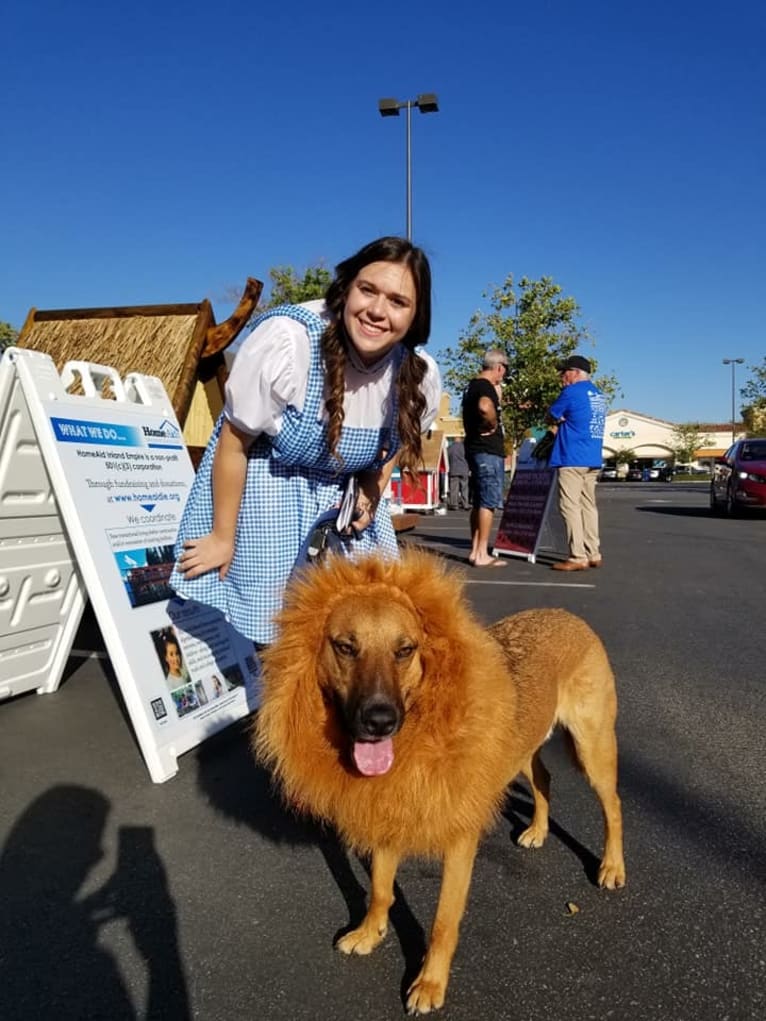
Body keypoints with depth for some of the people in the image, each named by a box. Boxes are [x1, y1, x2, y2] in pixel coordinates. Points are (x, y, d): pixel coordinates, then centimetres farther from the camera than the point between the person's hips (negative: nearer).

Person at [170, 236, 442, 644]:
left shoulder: (420, 375, -17)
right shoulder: (286, 339, -31)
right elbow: (233, 443, -20)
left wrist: (371, 494, -10)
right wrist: (222, 537, -11)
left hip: (346, 490, 4)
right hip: (263, 477, -4)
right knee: (260, 611, -3)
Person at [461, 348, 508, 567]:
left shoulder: (472, 386, 17)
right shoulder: (486, 387, -14)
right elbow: (485, 406, -37)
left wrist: (497, 395, 25)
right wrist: (494, 424, -20)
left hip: (474, 448, 10)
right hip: (488, 450, -10)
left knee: (478, 503, 13)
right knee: (488, 503, -6)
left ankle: (475, 551, 18)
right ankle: (482, 555, -4)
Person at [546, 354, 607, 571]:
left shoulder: (572, 391, -9)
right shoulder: (598, 394, 16)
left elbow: (551, 416, 0)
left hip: (572, 458, -8)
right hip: (593, 459, 8)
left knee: (570, 506, -6)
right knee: (588, 505, 11)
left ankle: (578, 557, -8)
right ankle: (593, 554, 13)